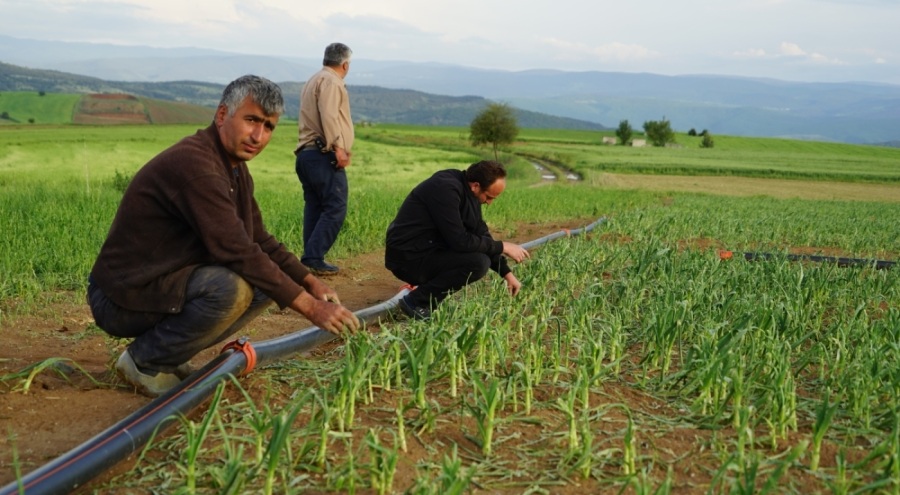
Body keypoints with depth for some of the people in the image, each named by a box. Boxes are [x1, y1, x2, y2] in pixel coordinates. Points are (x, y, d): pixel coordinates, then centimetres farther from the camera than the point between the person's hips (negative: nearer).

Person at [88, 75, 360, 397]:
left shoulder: (235, 168, 7)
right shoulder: (194, 164, -24)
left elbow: (260, 242, 13)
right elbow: (238, 253, -29)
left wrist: (310, 283, -3)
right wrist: (309, 307, -26)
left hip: (167, 284, 10)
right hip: (122, 297, -9)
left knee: (270, 281, 4)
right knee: (230, 288, -32)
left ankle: (166, 353, 8)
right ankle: (144, 361, -8)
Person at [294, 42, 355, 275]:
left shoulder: (313, 81, 26)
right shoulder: (330, 81, -5)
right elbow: (329, 116, -19)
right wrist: (338, 148, -22)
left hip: (307, 153, 10)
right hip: (323, 156, -10)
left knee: (315, 208, 9)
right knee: (335, 208, -10)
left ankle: (310, 258, 7)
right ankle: (313, 258, -15)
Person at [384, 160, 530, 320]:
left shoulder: (468, 192, 6)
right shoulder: (446, 189, -22)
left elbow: (482, 234, 13)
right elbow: (459, 241, -25)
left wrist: (506, 273, 9)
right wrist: (502, 247, -15)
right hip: (408, 258, -10)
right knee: (479, 263, -21)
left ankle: (426, 290, 11)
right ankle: (416, 302, -10)